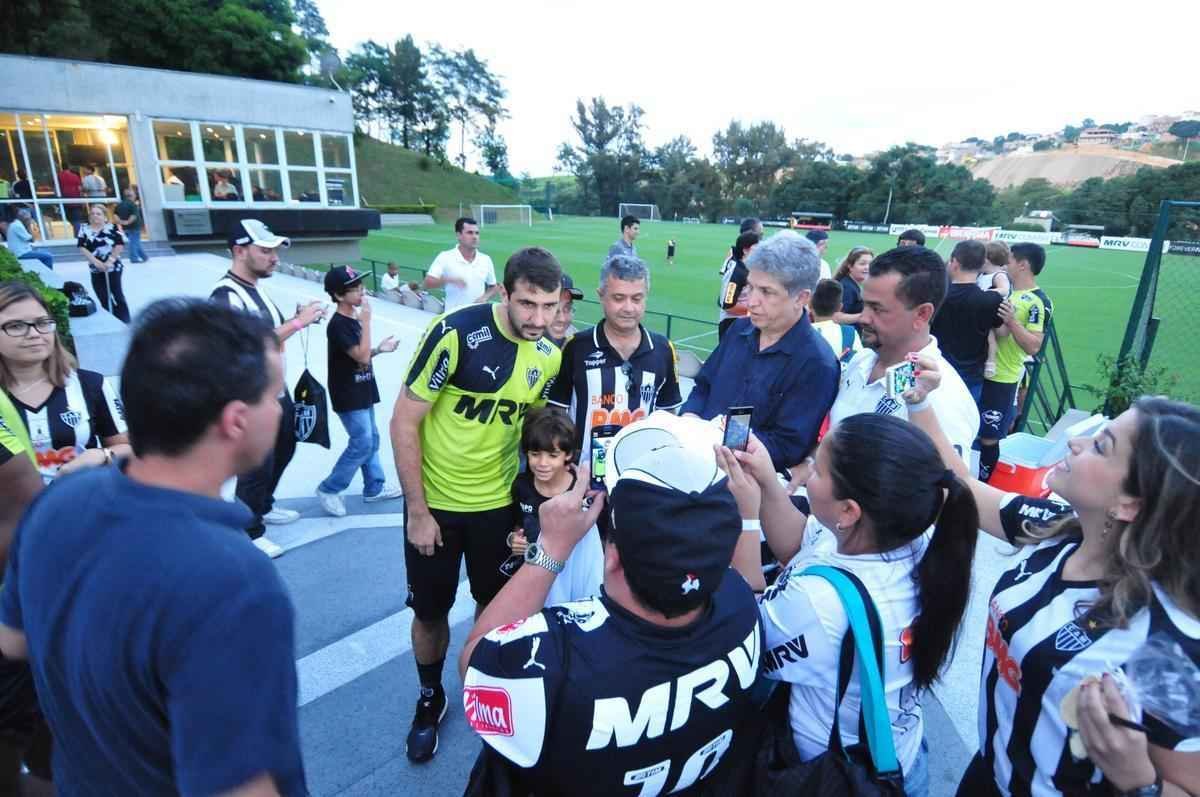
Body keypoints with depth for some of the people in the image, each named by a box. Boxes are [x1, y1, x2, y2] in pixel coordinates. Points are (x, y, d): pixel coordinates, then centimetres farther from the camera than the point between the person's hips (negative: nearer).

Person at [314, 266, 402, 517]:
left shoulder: (353, 319, 7)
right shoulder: (338, 325, -20)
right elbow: (361, 357, -25)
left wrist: (380, 348, 2)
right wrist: (366, 321, -25)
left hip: (362, 392, 9)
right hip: (348, 396, -9)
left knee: (372, 440, 15)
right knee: (362, 444, -5)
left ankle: (374, 488, 27)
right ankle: (328, 489, 10)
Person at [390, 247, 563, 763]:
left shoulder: (549, 356, -7)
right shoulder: (455, 333, -23)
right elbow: (404, 422, -17)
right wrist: (417, 510, -15)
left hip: (498, 503, 3)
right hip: (435, 503, -3)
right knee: (430, 611, 13)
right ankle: (430, 699, 41)